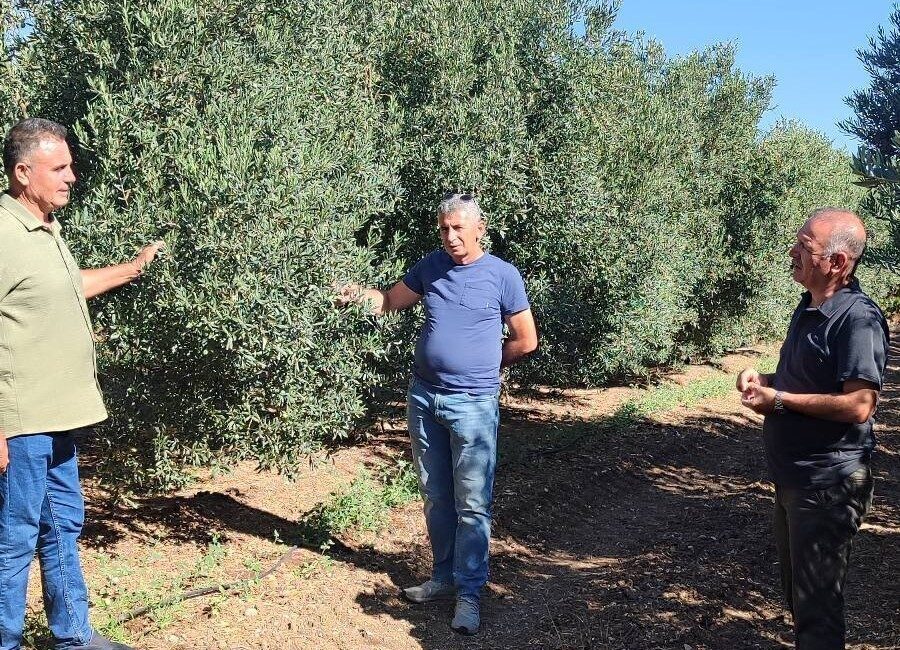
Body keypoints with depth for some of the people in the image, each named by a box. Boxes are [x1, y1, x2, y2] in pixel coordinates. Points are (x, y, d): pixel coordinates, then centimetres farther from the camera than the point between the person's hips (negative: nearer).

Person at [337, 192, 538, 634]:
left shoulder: (502, 275, -5)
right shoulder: (430, 267, 7)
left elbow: (526, 341, 0)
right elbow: (391, 301, 15)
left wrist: (480, 365, 5)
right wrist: (361, 295, -5)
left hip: (473, 404, -5)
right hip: (423, 398, 5)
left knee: (472, 504, -2)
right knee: (435, 497, 14)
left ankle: (469, 592, 7)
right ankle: (444, 577, 26)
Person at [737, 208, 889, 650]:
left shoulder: (858, 318, -21)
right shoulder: (808, 310, 9)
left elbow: (858, 405, -28)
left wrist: (779, 400, -20)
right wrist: (763, 380, 3)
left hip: (828, 485, -10)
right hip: (793, 479, 10)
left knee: (816, 602, 4)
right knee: (797, 589, 24)